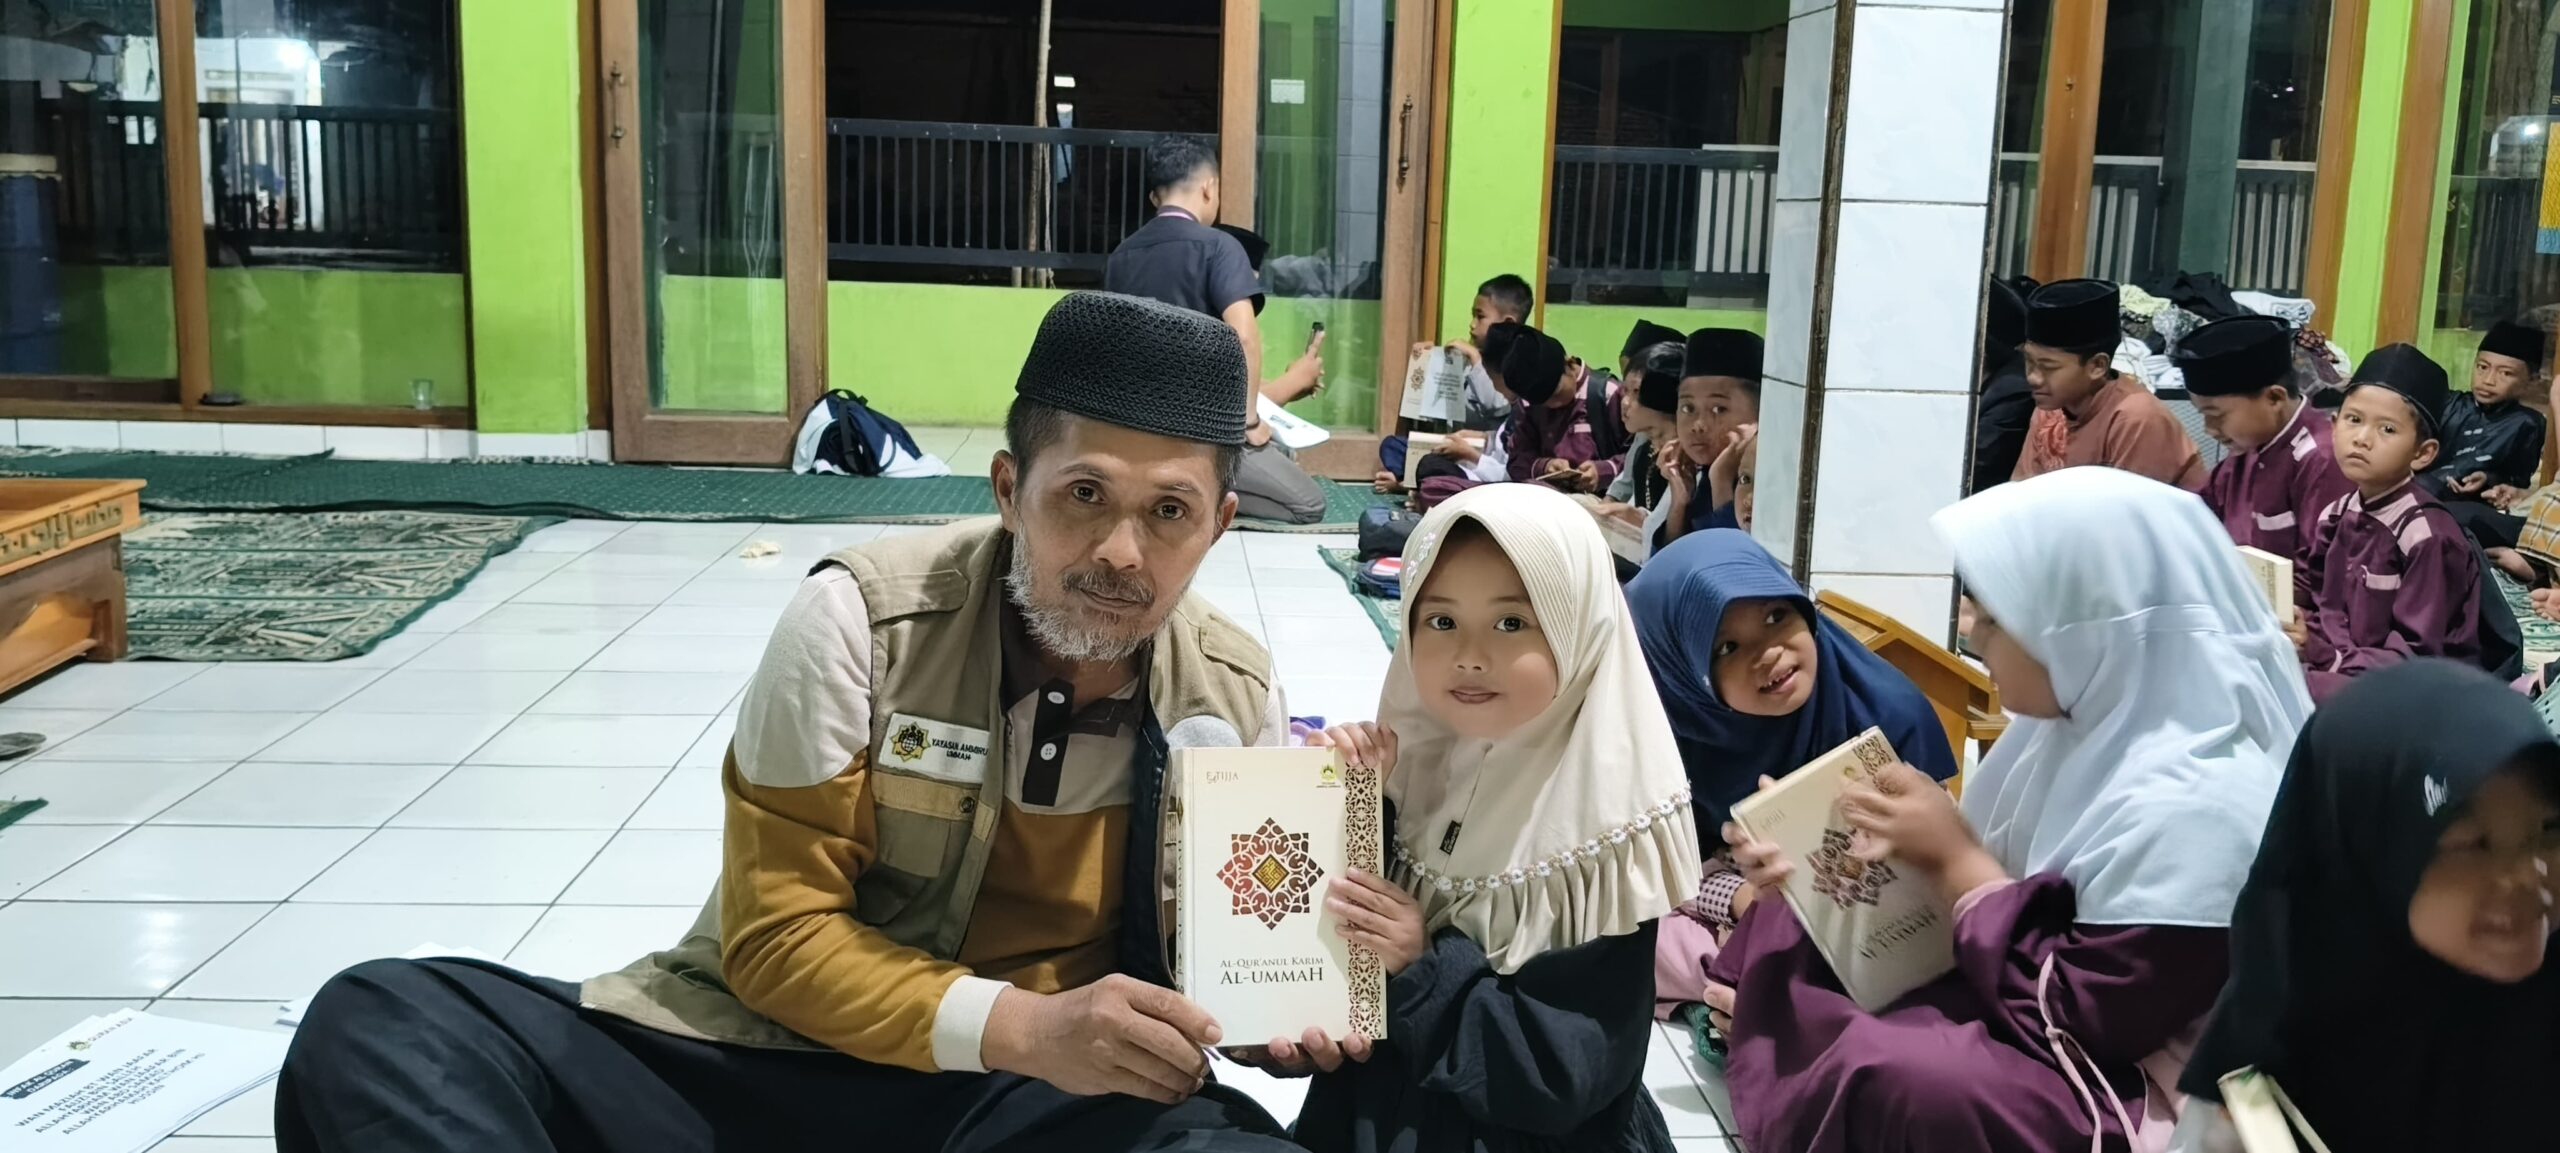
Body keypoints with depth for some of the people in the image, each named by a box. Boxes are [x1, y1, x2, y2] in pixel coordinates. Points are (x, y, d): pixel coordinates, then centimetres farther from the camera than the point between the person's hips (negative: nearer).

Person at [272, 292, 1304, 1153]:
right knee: (374, 1025, -21)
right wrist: (1020, 1026, -24)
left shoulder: (1234, 702, -3)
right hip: (759, 1061, 0)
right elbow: (776, 934, -11)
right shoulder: (861, 621, -12)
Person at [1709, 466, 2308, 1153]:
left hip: (2126, 1086, -9)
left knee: (1888, 1076, -31)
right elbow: (1994, 873, 8)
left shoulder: (2193, 805, -31)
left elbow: (2075, 1019, -28)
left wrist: (1954, 858, -20)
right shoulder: (2094, 716, -2)